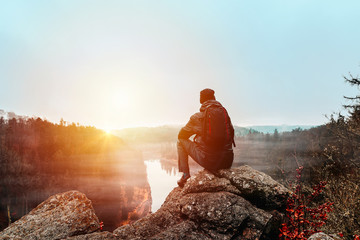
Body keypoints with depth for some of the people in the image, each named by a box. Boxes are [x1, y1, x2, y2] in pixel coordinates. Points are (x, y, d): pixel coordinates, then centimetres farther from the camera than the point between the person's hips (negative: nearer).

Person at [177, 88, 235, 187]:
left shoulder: (197, 117, 0)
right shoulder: (224, 112, 8)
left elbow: (181, 135, 12)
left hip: (209, 161, -4)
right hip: (227, 162, 4)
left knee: (181, 141, 15)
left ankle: (185, 174, 10)